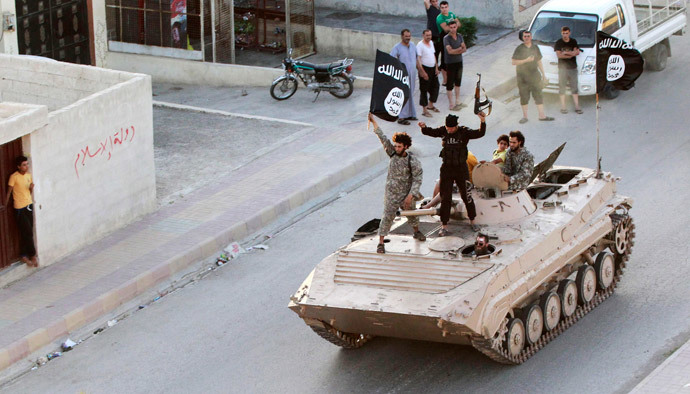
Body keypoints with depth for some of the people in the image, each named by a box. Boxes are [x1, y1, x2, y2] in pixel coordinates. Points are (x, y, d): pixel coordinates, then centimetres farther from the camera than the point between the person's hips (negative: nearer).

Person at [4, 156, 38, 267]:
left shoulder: (29, 175, 6)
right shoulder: (14, 177, -13)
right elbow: (9, 192, -7)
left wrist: (31, 187, -7)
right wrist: (5, 205, -5)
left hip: (29, 205, 6)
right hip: (20, 208, -6)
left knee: (26, 233, 10)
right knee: (28, 232, -6)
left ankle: (24, 256, 17)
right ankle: (33, 255, 5)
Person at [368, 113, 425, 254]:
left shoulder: (413, 162, -16)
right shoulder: (393, 154, -8)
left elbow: (417, 179, -15)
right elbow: (383, 138, -9)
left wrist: (410, 196, -21)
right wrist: (374, 122, -12)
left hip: (406, 194, 0)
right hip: (391, 194, 0)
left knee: (412, 214, 21)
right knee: (387, 217, -3)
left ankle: (416, 232, 48)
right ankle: (381, 243, 0)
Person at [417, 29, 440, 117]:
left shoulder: (431, 43, 10)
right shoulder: (420, 45, -15)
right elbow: (418, 59, -19)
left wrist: (436, 68, 14)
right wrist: (422, 72, -23)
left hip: (432, 68, 8)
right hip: (425, 68, -8)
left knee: (435, 86, 14)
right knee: (424, 89, -1)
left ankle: (430, 105, 33)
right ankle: (424, 110, 5)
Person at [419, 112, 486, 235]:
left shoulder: (464, 132, -8)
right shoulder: (443, 131, 0)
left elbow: (479, 133, -19)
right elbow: (431, 132, -2)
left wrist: (483, 122, -37)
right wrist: (424, 128, -24)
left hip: (461, 169, -2)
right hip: (447, 169, 2)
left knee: (466, 195, 6)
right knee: (445, 198, 3)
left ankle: (472, 221, 25)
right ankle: (444, 226, 9)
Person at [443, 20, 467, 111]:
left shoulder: (459, 36, 4)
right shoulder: (446, 38, -16)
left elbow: (464, 49, -1)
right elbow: (450, 51, -26)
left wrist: (456, 51, -19)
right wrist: (460, 49, -14)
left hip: (459, 62, 7)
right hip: (450, 63, -7)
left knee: (458, 82, 16)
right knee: (450, 84, 0)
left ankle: (457, 102, 27)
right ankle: (451, 105, 5)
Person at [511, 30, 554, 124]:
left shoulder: (535, 47, 9)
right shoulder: (519, 49, -5)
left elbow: (539, 62, 17)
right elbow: (514, 62, -11)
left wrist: (543, 74, 15)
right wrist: (526, 60, -21)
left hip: (534, 75, 3)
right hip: (523, 76, -3)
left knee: (538, 95, 1)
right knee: (524, 97, 2)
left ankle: (542, 115, 6)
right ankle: (524, 116, 11)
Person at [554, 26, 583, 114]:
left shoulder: (573, 42, 7)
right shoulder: (558, 43, 1)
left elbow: (577, 52, -5)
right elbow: (558, 55, -9)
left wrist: (566, 52, -14)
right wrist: (571, 54, -10)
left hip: (573, 67, 2)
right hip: (562, 67, -2)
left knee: (574, 87, 2)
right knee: (562, 87, -1)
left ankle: (577, 107, 3)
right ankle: (563, 107, 4)